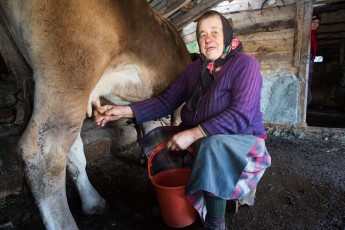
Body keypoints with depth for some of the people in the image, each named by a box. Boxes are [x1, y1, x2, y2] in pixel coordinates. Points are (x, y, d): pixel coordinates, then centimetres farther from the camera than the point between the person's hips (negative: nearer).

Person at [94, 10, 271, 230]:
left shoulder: (245, 64, -12)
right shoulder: (194, 69, 5)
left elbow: (241, 115, -24)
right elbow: (166, 101, 2)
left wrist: (195, 134, -32)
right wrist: (124, 111, -11)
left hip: (241, 140, -6)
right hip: (198, 140, 6)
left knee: (213, 146, -38)